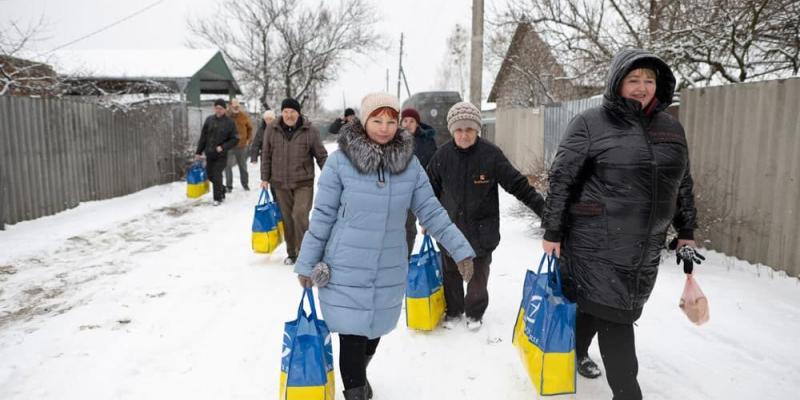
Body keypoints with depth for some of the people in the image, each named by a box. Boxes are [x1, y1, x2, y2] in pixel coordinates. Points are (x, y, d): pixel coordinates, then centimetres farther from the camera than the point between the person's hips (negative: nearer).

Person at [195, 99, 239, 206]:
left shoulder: (229, 122, -6)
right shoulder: (209, 120, 3)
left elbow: (235, 139, -6)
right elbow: (203, 137, 8)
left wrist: (223, 147, -16)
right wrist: (198, 151, 7)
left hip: (221, 155, -4)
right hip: (209, 154, 4)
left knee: (217, 175, -6)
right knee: (210, 175, 12)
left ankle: (218, 198, 10)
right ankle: (222, 190, 36)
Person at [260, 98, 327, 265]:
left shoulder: (310, 131, -6)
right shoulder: (271, 130, 0)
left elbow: (321, 156, 0)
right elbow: (266, 155, 8)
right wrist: (265, 178, 8)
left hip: (303, 183, -3)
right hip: (280, 183, 3)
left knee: (300, 215, -14)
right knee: (287, 219, 10)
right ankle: (291, 253, 25)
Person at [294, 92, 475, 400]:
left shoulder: (410, 163, -3)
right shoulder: (340, 161, -11)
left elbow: (431, 212, 2)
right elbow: (323, 216, -5)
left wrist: (461, 249, -4)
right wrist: (307, 263, -2)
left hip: (389, 270, 3)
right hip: (347, 269, -3)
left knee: (374, 330, 19)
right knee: (352, 334, 1)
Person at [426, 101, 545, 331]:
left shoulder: (491, 154, -14)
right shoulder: (442, 155, -7)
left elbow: (517, 184, -12)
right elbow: (431, 189, 6)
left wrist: (544, 208, -16)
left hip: (481, 228, -2)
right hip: (450, 226, 2)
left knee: (479, 273, 12)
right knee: (450, 272, 13)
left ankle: (475, 312, 33)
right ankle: (453, 310, 34)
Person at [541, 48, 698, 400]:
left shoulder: (671, 128, 11)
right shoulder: (589, 123, -7)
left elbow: (683, 184, 19)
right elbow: (561, 179, -8)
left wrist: (686, 231, 19)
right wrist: (552, 231, -10)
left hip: (646, 246, 6)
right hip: (596, 243, -5)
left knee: (595, 304, 15)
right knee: (615, 316, -3)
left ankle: (577, 352, 40)